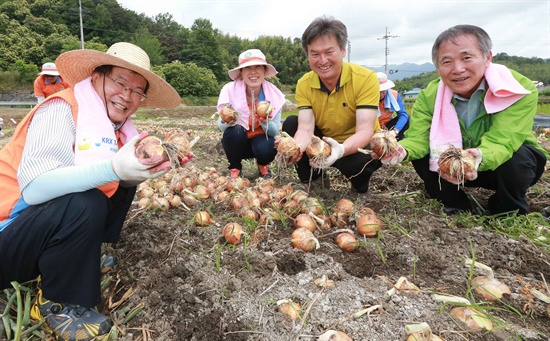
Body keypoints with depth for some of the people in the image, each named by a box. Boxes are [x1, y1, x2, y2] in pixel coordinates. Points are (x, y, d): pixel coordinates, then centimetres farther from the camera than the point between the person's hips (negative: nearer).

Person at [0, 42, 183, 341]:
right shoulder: (62, 109, -20)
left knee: (124, 185, 6)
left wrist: (157, 162, -19)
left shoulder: (116, 124, 2)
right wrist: (115, 168, -43)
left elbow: (124, 178, -2)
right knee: (84, 205, -32)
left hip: (46, 230, 8)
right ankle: (57, 303, -8)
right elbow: (35, 188, -32)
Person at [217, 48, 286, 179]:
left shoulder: (274, 94, -18)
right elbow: (221, 127, -16)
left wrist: (266, 122, -37)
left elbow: (275, 132, -15)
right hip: (237, 141, 0)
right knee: (234, 131, -32)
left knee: (267, 148, -32)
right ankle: (235, 168, -2)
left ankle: (263, 166, 6)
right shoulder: (230, 90, -20)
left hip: (261, 140, 0)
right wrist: (226, 122, -40)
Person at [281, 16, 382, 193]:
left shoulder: (366, 78, -23)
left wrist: (342, 150, -52)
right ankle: (310, 181, -1)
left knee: (362, 160, -37)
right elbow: (305, 129, -21)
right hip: (324, 142, 4)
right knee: (290, 124, -17)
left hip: (359, 145, -3)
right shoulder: (304, 84, -12)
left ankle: (360, 185, 1)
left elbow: (365, 130, -30)